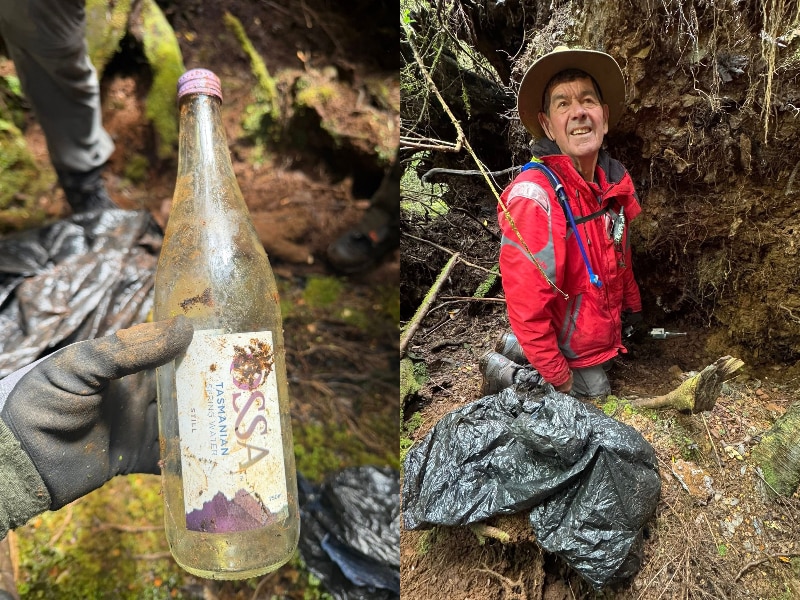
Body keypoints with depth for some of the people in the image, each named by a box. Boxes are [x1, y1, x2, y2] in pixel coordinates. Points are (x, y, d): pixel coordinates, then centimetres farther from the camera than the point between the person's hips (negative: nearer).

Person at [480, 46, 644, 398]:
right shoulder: (533, 197, -34)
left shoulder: (615, 180, -9)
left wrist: (632, 305, 20)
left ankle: (515, 348, 32)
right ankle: (504, 371, 17)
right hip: (569, 349, -7)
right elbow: (527, 308, -31)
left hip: (603, 330, 7)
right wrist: (560, 377, -22)